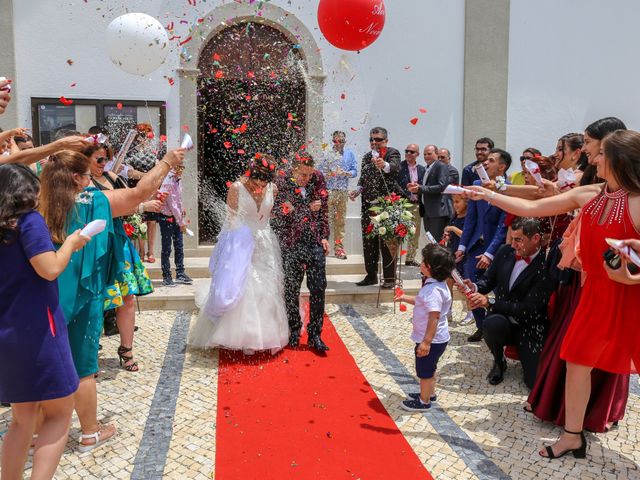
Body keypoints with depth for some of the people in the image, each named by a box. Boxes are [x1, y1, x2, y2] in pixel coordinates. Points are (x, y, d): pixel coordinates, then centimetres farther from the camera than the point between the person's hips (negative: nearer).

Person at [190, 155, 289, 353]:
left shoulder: (273, 189, -4)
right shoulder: (237, 188, -14)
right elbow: (232, 219, -7)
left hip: (265, 245, 4)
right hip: (241, 244, -3)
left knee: (267, 290, 7)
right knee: (243, 290, -4)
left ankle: (268, 336, 19)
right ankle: (246, 338, 8)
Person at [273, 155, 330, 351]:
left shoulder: (317, 179, 6)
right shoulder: (282, 184, -4)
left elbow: (323, 210, 11)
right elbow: (282, 216, -8)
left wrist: (324, 237, 6)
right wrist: (308, 209, -9)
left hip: (316, 243, 2)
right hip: (292, 245, -2)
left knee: (318, 289, 0)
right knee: (291, 290, 7)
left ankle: (315, 335, 11)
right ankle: (294, 331, 24)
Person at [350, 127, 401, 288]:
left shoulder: (392, 153, -5)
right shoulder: (367, 157, 14)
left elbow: (395, 167, -28)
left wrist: (384, 165, -49)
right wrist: (358, 190, 2)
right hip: (368, 205, 7)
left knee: (387, 242, -3)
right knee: (368, 242, 10)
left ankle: (389, 278, 5)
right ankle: (371, 275, 22)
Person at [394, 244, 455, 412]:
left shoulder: (434, 290, -30)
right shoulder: (434, 285, 2)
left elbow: (434, 317, -34)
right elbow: (423, 302, 20)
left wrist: (426, 342, -34)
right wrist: (405, 298, 27)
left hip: (431, 340, -10)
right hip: (435, 339, 10)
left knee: (424, 371, 9)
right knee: (429, 368, 26)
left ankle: (424, 401, 26)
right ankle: (429, 393, 45)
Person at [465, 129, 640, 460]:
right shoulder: (587, 195, 1)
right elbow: (531, 208, 5)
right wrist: (488, 195, 6)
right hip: (597, 291, 6)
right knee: (577, 360, 11)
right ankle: (573, 436, 27)